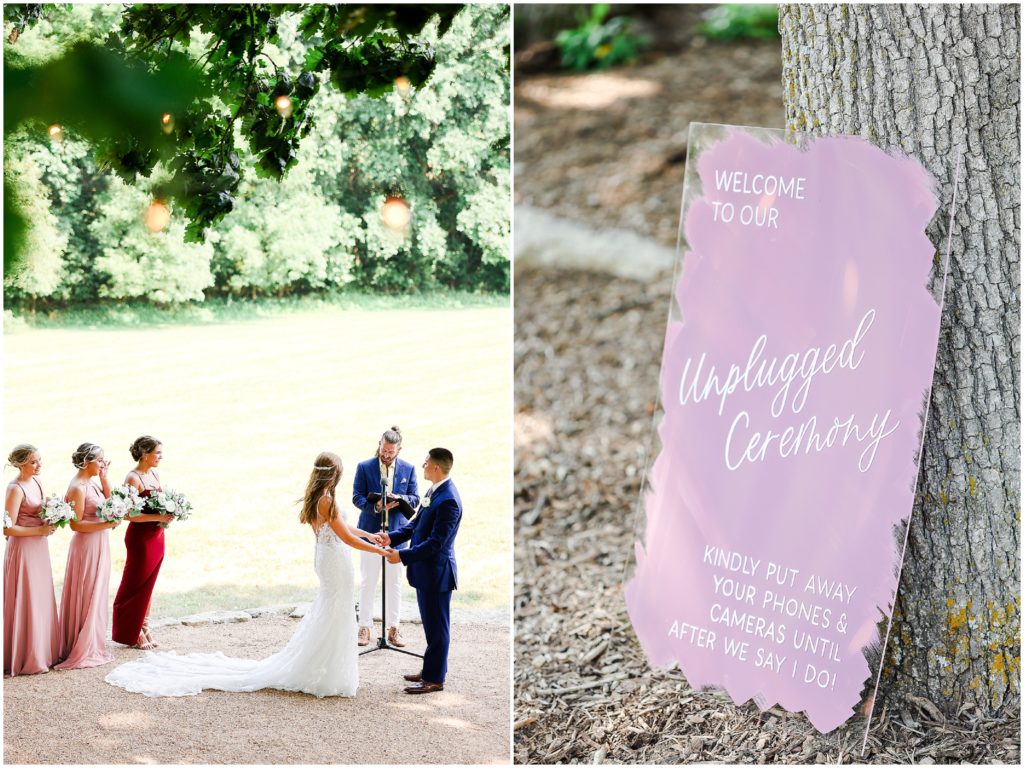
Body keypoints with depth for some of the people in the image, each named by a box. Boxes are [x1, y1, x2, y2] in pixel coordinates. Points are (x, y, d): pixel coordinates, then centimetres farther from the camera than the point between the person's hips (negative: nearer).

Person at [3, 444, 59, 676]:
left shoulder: (35, 481, 8)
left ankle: (42, 653, 21)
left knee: (42, 601, 13)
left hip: (39, 549, 8)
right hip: (23, 550, -8)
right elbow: (8, 528, -19)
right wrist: (40, 530, -16)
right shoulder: (15, 489, -16)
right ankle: (25, 659, 5)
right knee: (26, 604, -2)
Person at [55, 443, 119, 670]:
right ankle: (82, 651, 6)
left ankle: (92, 646, 23)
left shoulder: (90, 483, 8)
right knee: (87, 598, -2)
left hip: (99, 545, 9)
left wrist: (104, 477, 8)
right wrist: (106, 524, -22)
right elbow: (76, 524, -20)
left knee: (96, 596, 15)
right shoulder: (78, 488, -18)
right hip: (86, 546, -9)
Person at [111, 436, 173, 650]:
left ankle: (144, 628, 22)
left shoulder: (155, 475, 9)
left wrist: (168, 514, -2)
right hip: (140, 536, -8)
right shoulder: (133, 478, -16)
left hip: (157, 536, 8)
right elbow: (129, 514, -21)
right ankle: (132, 633, 9)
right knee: (137, 585, 1)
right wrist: (157, 517, -24)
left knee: (149, 584, 13)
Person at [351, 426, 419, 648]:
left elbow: (415, 499, 5)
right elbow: (357, 498, -4)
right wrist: (375, 507, -23)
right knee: (367, 582, 3)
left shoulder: (408, 469, 4)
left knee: (394, 583, 7)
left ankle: (393, 628, 14)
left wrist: (400, 499, -18)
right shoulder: (364, 467, -2)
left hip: (397, 532, 1)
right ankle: (365, 627, 10)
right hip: (370, 530, -1)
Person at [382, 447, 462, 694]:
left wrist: (403, 556, -23)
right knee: (431, 624, 20)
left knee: (436, 626, 2)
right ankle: (431, 669, 32)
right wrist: (393, 537, 2)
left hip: (437, 572, -10)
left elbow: (435, 542, -25)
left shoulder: (448, 500, -25)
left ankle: (435, 678, 11)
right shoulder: (434, 491, 6)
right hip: (425, 570, 10)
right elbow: (417, 524, 14)